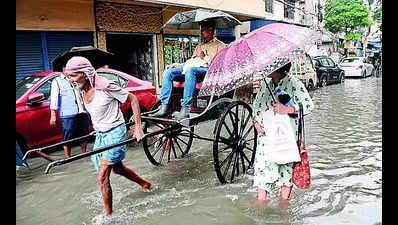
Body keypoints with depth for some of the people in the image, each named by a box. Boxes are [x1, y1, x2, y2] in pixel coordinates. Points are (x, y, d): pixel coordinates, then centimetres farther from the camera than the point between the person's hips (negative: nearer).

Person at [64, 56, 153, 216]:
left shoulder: (105, 87, -22)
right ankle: (146, 185, 48)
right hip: (100, 135, 9)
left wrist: (138, 127, -17)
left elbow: (132, 99, -15)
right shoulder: (82, 91, 0)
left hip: (115, 133, -9)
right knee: (117, 168, 24)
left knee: (102, 177, -8)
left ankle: (109, 215, 11)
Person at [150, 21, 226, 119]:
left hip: (208, 70, -7)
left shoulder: (220, 45, 12)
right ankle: (165, 108, -21)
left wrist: (205, 57, -3)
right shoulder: (199, 46, 33)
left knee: (190, 70, -39)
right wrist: (177, 65, 10)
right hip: (192, 69, 7)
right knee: (168, 72, -13)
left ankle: (185, 109, -41)